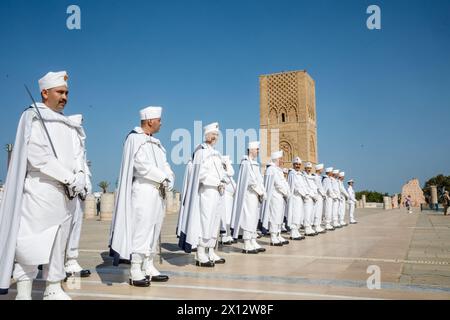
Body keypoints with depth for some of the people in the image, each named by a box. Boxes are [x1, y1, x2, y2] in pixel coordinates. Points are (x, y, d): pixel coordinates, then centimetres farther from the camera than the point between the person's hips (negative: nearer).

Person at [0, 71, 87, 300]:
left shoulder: (68, 125, 18)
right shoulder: (32, 117, -1)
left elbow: (77, 152, 10)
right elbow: (37, 155, -13)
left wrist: (80, 175, -11)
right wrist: (69, 178, -15)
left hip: (64, 192, 6)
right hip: (38, 190, -6)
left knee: (58, 242, 9)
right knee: (31, 241, -7)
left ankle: (53, 289, 17)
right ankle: (23, 292, 0)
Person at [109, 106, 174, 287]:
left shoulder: (155, 142, 19)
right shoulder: (135, 138, -6)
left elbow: (163, 164, 14)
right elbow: (142, 165, -17)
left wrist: (169, 180, -5)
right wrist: (162, 179, -11)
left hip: (158, 192, 8)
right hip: (143, 191, -8)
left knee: (153, 231, 9)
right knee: (142, 230, -8)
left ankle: (148, 268, 17)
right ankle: (135, 272, -2)